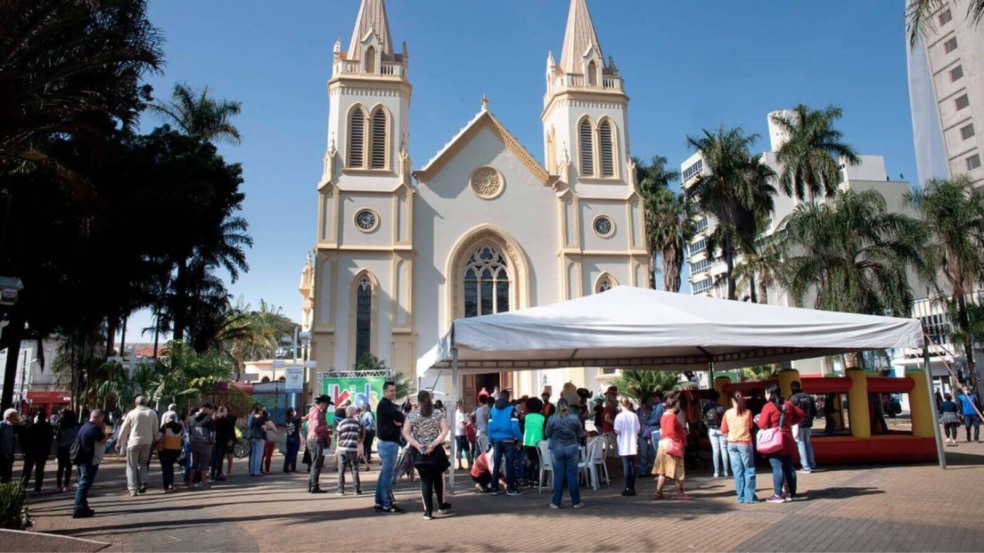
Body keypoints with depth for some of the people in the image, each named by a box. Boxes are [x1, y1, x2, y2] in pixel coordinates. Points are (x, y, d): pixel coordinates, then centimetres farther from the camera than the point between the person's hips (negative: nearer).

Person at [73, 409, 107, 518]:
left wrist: (101, 431, 12)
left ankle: (82, 508, 24)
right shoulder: (94, 428, -18)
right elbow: (103, 441, -16)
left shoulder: (84, 427, 13)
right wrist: (103, 430, -5)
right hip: (90, 461, -10)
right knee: (84, 485, -8)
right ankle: (78, 510, -8)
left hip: (82, 460, 10)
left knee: (83, 484, 16)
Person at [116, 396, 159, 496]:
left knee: (132, 466, 6)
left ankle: (133, 489, 0)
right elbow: (156, 429, 4)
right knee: (143, 463, 19)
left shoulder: (131, 413, -3)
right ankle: (143, 481, -1)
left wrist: (119, 443, 12)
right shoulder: (152, 413, 3)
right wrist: (154, 441, 15)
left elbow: (124, 429, 2)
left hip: (134, 442, -2)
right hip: (147, 442, 3)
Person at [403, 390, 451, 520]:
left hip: (419, 451, 0)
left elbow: (405, 433, -9)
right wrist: (433, 444, -15)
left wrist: (417, 445, -15)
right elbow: (444, 431, -10)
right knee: (438, 477, 18)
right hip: (435, 450, 1)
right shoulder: (438, 414, 0)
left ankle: (428, 511, 2)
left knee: (425, 480, 4)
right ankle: (442, 505, 30)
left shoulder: (412, 415, -1)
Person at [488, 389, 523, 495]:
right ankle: (510, 488, 2)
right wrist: (520, 438, -4)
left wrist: (491, 440, 10)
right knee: (510, 464, 1)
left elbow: (490, 425, 4)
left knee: (496, 464, 10)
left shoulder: (493, 409, 6)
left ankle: (495, 488, 13)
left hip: (497, 440, 4)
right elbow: (515, 426, -13)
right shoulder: (511, 409, -7)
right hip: (508, 440, -4)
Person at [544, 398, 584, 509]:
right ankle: (576, 502, 13)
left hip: (557, 449, 0)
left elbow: (547, 434, 2)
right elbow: (581, 434, 2)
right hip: (572, 448, 0)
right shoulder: (575, 418, -8)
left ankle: (555, 502, 9)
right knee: (572, 475, 7)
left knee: (558, 476, 6)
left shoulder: (552, 419, -9)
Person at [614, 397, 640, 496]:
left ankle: (628, 488, 1)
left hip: (624, 445, -3)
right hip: (633, 445, 3)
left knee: (626, 465, 1)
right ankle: (632, 488, 12)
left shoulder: (619, 416, -11)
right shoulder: (634, 415, -1)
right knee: (632, 465, 9)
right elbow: (638, 430, 3)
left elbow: (617, 431, -12)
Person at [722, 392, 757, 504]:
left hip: (732, 443, 2)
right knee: (749, 470, 7)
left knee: (737, 470, 6)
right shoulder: (747, 412, -6)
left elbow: (724, 430, 2)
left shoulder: (727, 413, -4)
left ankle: (741, 497, 8)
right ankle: (749, 496, 3)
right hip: (745, 443, -2)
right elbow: (750, 426, 10)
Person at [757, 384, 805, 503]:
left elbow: (762, 425, -14)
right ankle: (792, 493, 17)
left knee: (777, 468, -6)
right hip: (787, 441, 6)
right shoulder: (788, 404, 8)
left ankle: (778, 495, -6)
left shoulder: (768, 406, -13)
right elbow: (800, 414, 16)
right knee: (789, 467, 11)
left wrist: (759, 419, 7)